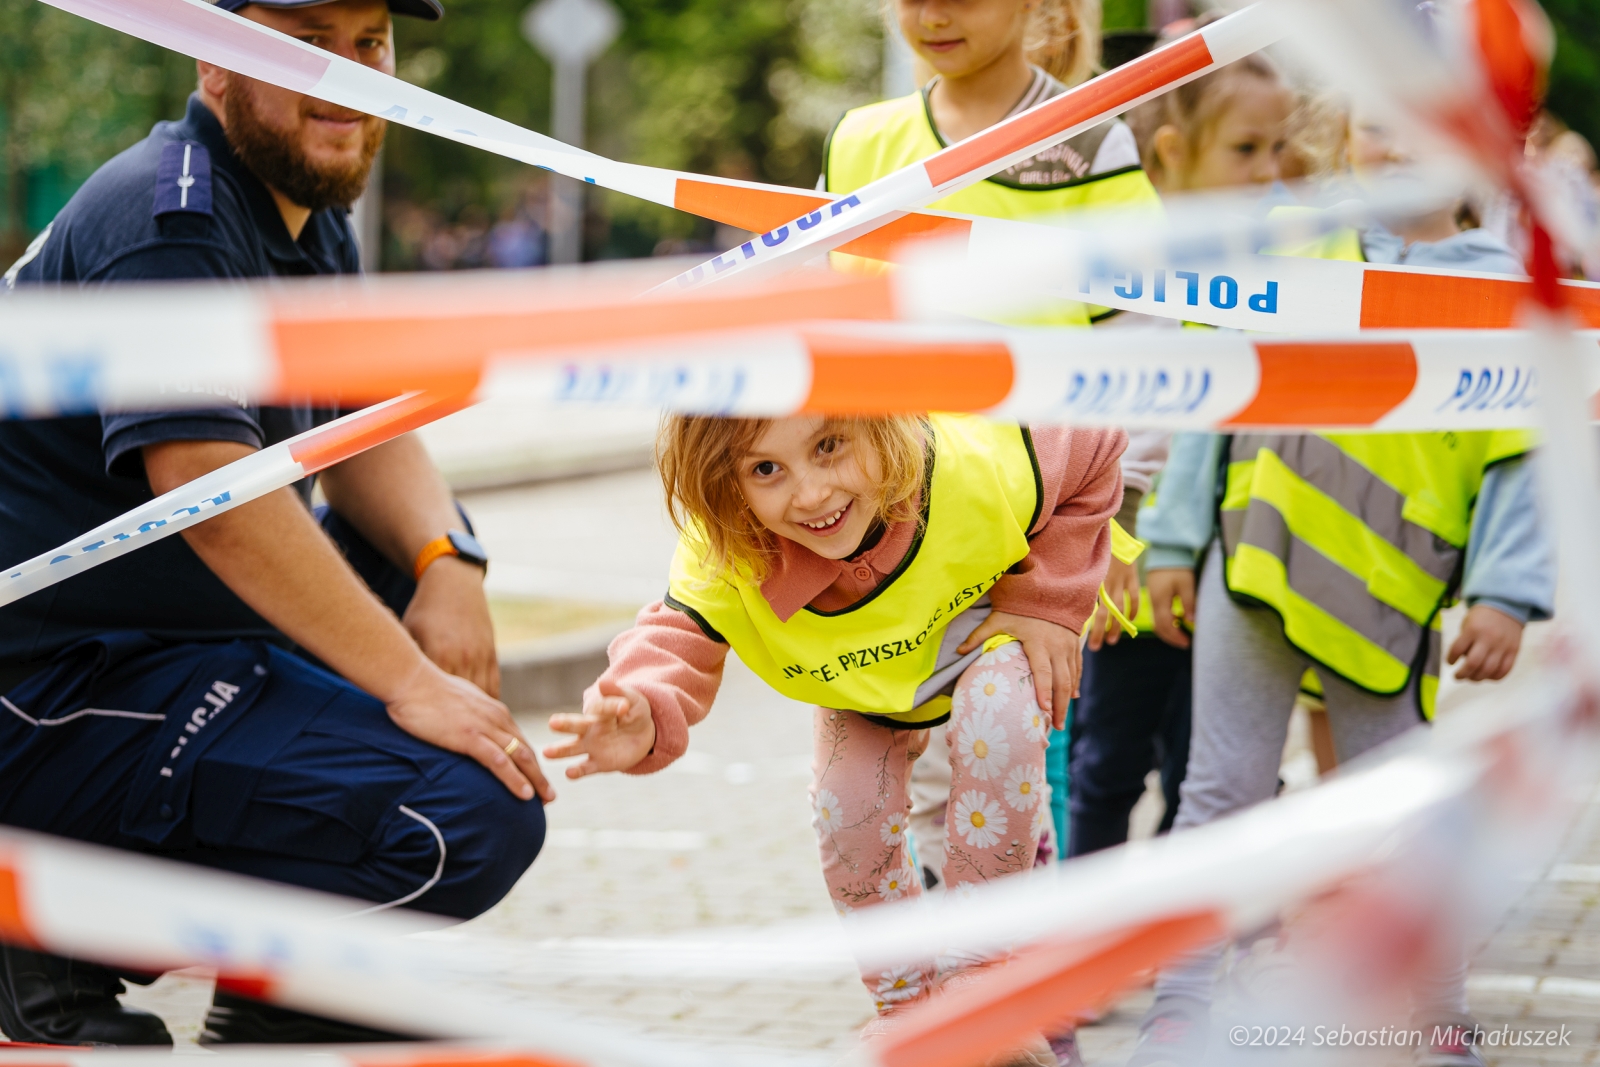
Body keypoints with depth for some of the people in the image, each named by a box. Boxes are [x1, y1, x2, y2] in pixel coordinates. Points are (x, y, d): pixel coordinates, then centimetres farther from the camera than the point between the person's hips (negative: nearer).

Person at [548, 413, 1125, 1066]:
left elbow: (1093, 450, -24)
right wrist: (644, 718, -64)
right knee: (847, 808, -14)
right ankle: (907, 1004, 14)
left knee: (995, 720, -30)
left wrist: (1047, 600, -24)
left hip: (989, 626, -2)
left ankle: (982, 982, -15)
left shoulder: (975, 470, -42)